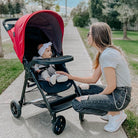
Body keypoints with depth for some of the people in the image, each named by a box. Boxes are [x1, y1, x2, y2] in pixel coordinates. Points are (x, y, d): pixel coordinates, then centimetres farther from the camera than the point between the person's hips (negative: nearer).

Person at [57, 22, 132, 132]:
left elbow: (111, 87, -20)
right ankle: (112, 111, 14)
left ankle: (116, 114, 0)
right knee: (81, 89, 17)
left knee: (77, 103, -16)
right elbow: (94, 79, 11)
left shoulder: (107, 55, -22)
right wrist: (71, 77, 10)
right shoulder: (103, 53, 9)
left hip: (120, 96, -10)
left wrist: (98, 97, -3)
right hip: (114, 92, 10)